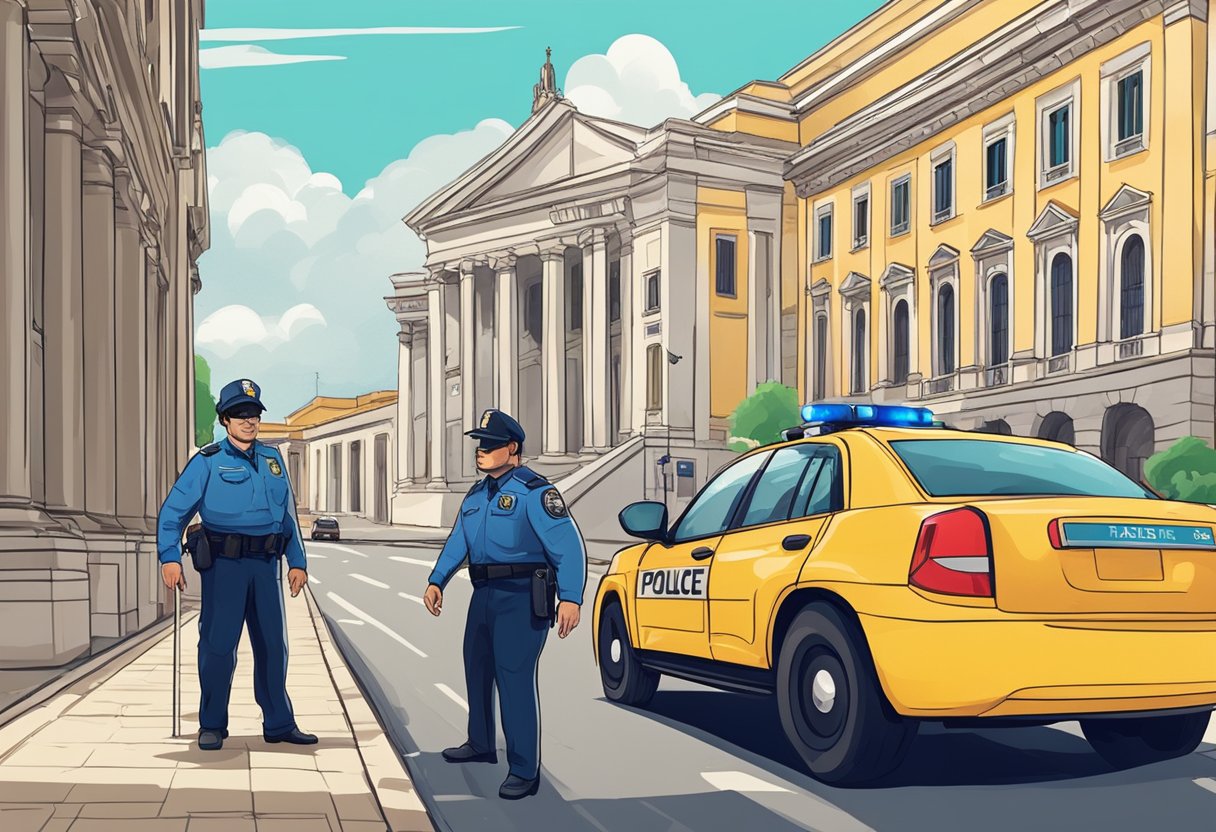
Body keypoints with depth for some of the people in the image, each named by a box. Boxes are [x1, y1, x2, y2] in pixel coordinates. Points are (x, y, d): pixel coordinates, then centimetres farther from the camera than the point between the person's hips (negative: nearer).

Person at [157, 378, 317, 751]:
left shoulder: (272, 459, 15)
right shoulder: (207, 461, 1)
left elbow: (288, 515, 18)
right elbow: (173, 512, -4)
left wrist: (297, 561, 12)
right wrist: (170, 557, -15)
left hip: (266, 566, 5)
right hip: (224, 565, -4)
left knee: (272, 645, 9)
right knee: (218, 644, -1)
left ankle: (279, 724, 19)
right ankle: (212, 725, 12)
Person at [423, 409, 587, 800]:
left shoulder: (534, 491, -12)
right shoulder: (475, 495, 15)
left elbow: (568, 545, -18)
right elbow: (457, 543, 17)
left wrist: (570, 598, -28)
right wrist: (437, 581, 2)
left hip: (521, 597, -9)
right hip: (484, 593, 9)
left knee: (514, 679, -11)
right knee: (476, 667, 19)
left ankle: (525, 771, -3)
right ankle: (481, 745, 40)